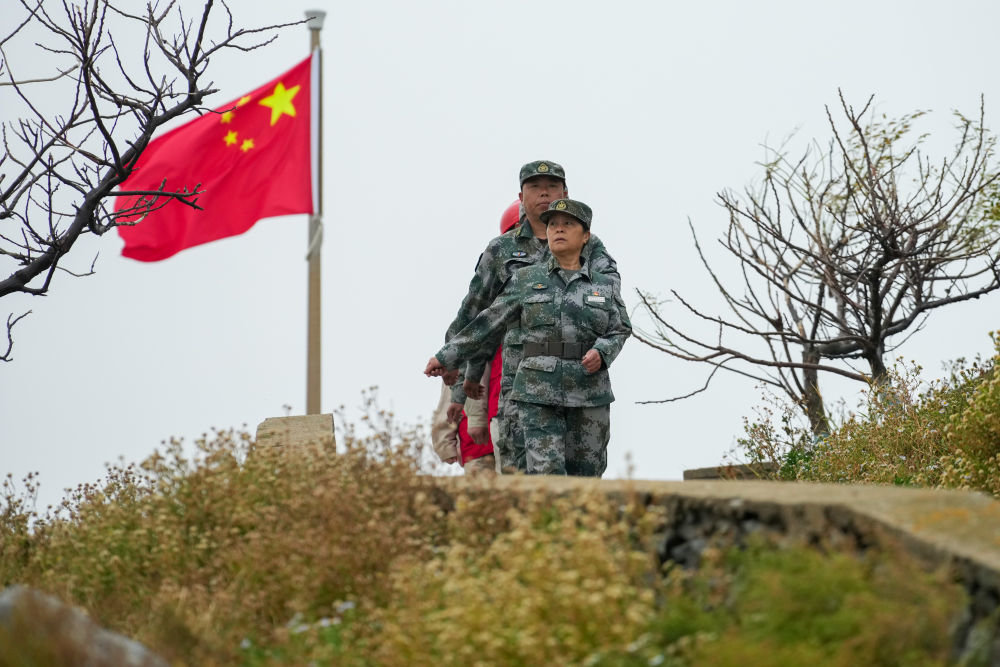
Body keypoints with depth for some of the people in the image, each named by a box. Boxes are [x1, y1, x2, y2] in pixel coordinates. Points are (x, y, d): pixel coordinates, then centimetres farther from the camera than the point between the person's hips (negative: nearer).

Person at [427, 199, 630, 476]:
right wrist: (447, 356, 10)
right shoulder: (526, 281, 6)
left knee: (584, 474, 3)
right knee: (546, 474, -13)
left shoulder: (605, 286, 8)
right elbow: (488, 324, 9)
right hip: (539, 393, -2)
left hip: (589, 394, 2)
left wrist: (601, 353, -12)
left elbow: (619, 331, 10)